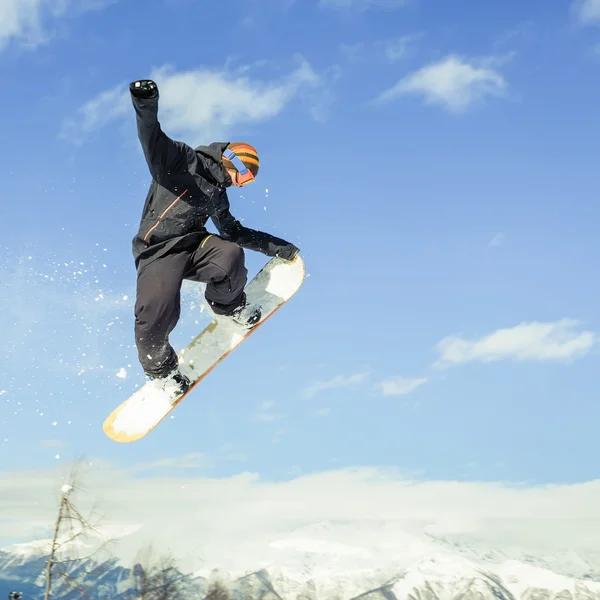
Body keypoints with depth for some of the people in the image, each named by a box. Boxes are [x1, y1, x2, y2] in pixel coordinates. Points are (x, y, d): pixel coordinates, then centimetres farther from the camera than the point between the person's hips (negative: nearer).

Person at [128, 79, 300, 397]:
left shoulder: (217, 194, 22)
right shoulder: (184, 160, -1)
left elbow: (234, 231, 32)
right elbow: (153, 141, -19)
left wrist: (277, 246, 29)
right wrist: (146, 105, -40)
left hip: (193, 246, 6)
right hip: (158, 252, -6)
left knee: (231, 254, -27)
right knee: (157, 316, -26)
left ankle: (228, 304, 5)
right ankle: (160, 367, 6)